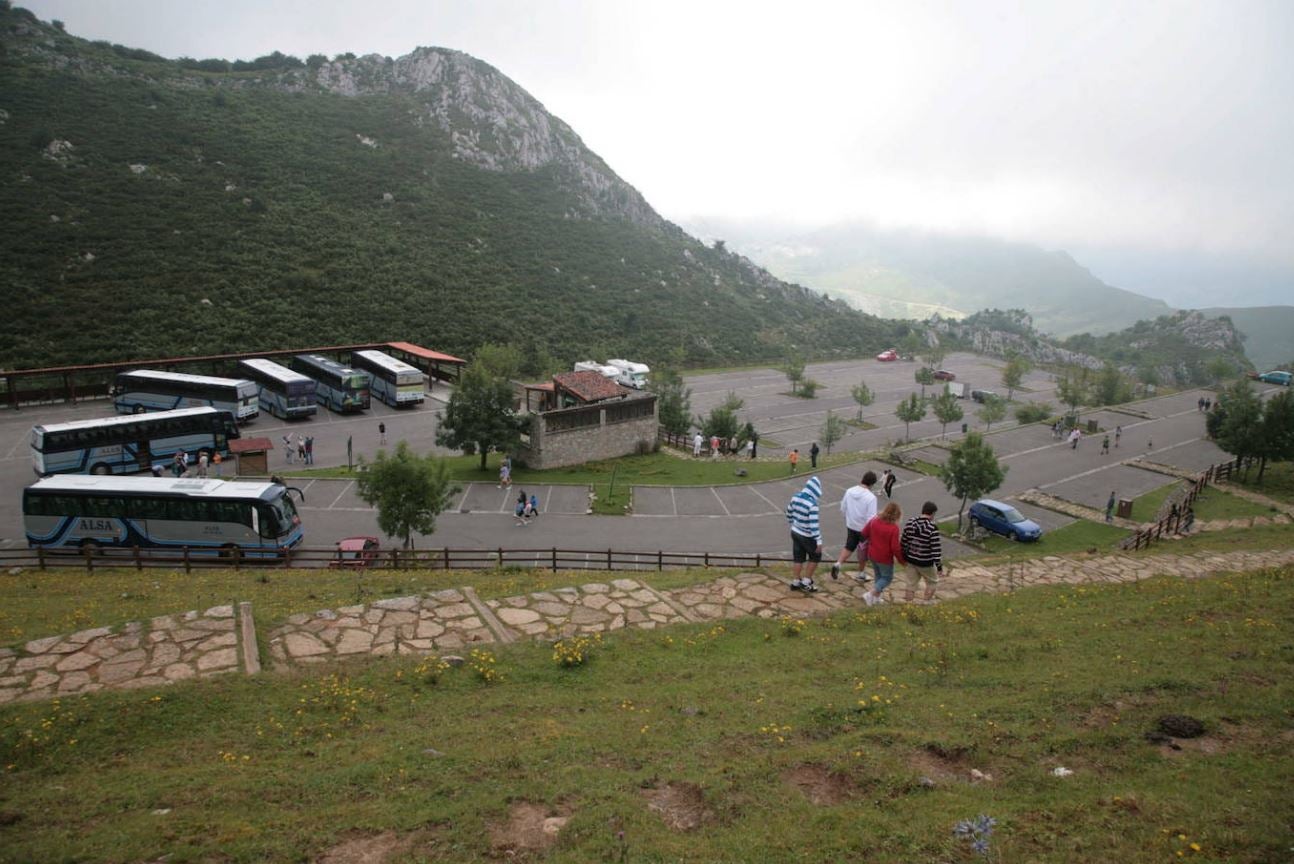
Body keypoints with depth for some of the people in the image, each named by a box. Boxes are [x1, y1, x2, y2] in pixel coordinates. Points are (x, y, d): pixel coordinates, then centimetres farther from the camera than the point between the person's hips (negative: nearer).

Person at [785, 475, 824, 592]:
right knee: (815, 557, 15)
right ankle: (806, 582, 19)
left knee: (798, 558, 18)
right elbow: (814, 524, -27)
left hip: (795, 532, 6)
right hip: (807, 536, -6)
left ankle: (795, 582, 27)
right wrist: (819, 541, -21)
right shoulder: (812, 504, -27)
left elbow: (789, 513, 10)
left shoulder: (796, 497, -4)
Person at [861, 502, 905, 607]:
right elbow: (895, 547, -21)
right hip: (885, 558, -6)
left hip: (872, 555, 6)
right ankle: (870, 595, -1)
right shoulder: (894, 528, -23)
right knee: (887, 578, 13)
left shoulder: (874, 520, -7)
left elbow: (864, 533, 4)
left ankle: (876, 598, 30)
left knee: (878, 576, 24)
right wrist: (902, 560, -7)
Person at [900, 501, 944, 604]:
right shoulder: (932, 528, -21)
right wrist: (939, 566, -12)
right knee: (932, 582, 19)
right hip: (926, 563, -5)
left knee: (911, 584, 15)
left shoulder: (910, 522, -4)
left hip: (911, 560, 5)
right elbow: (936, 549, -20)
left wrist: (904, 557, 18)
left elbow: (903, 541, 5)